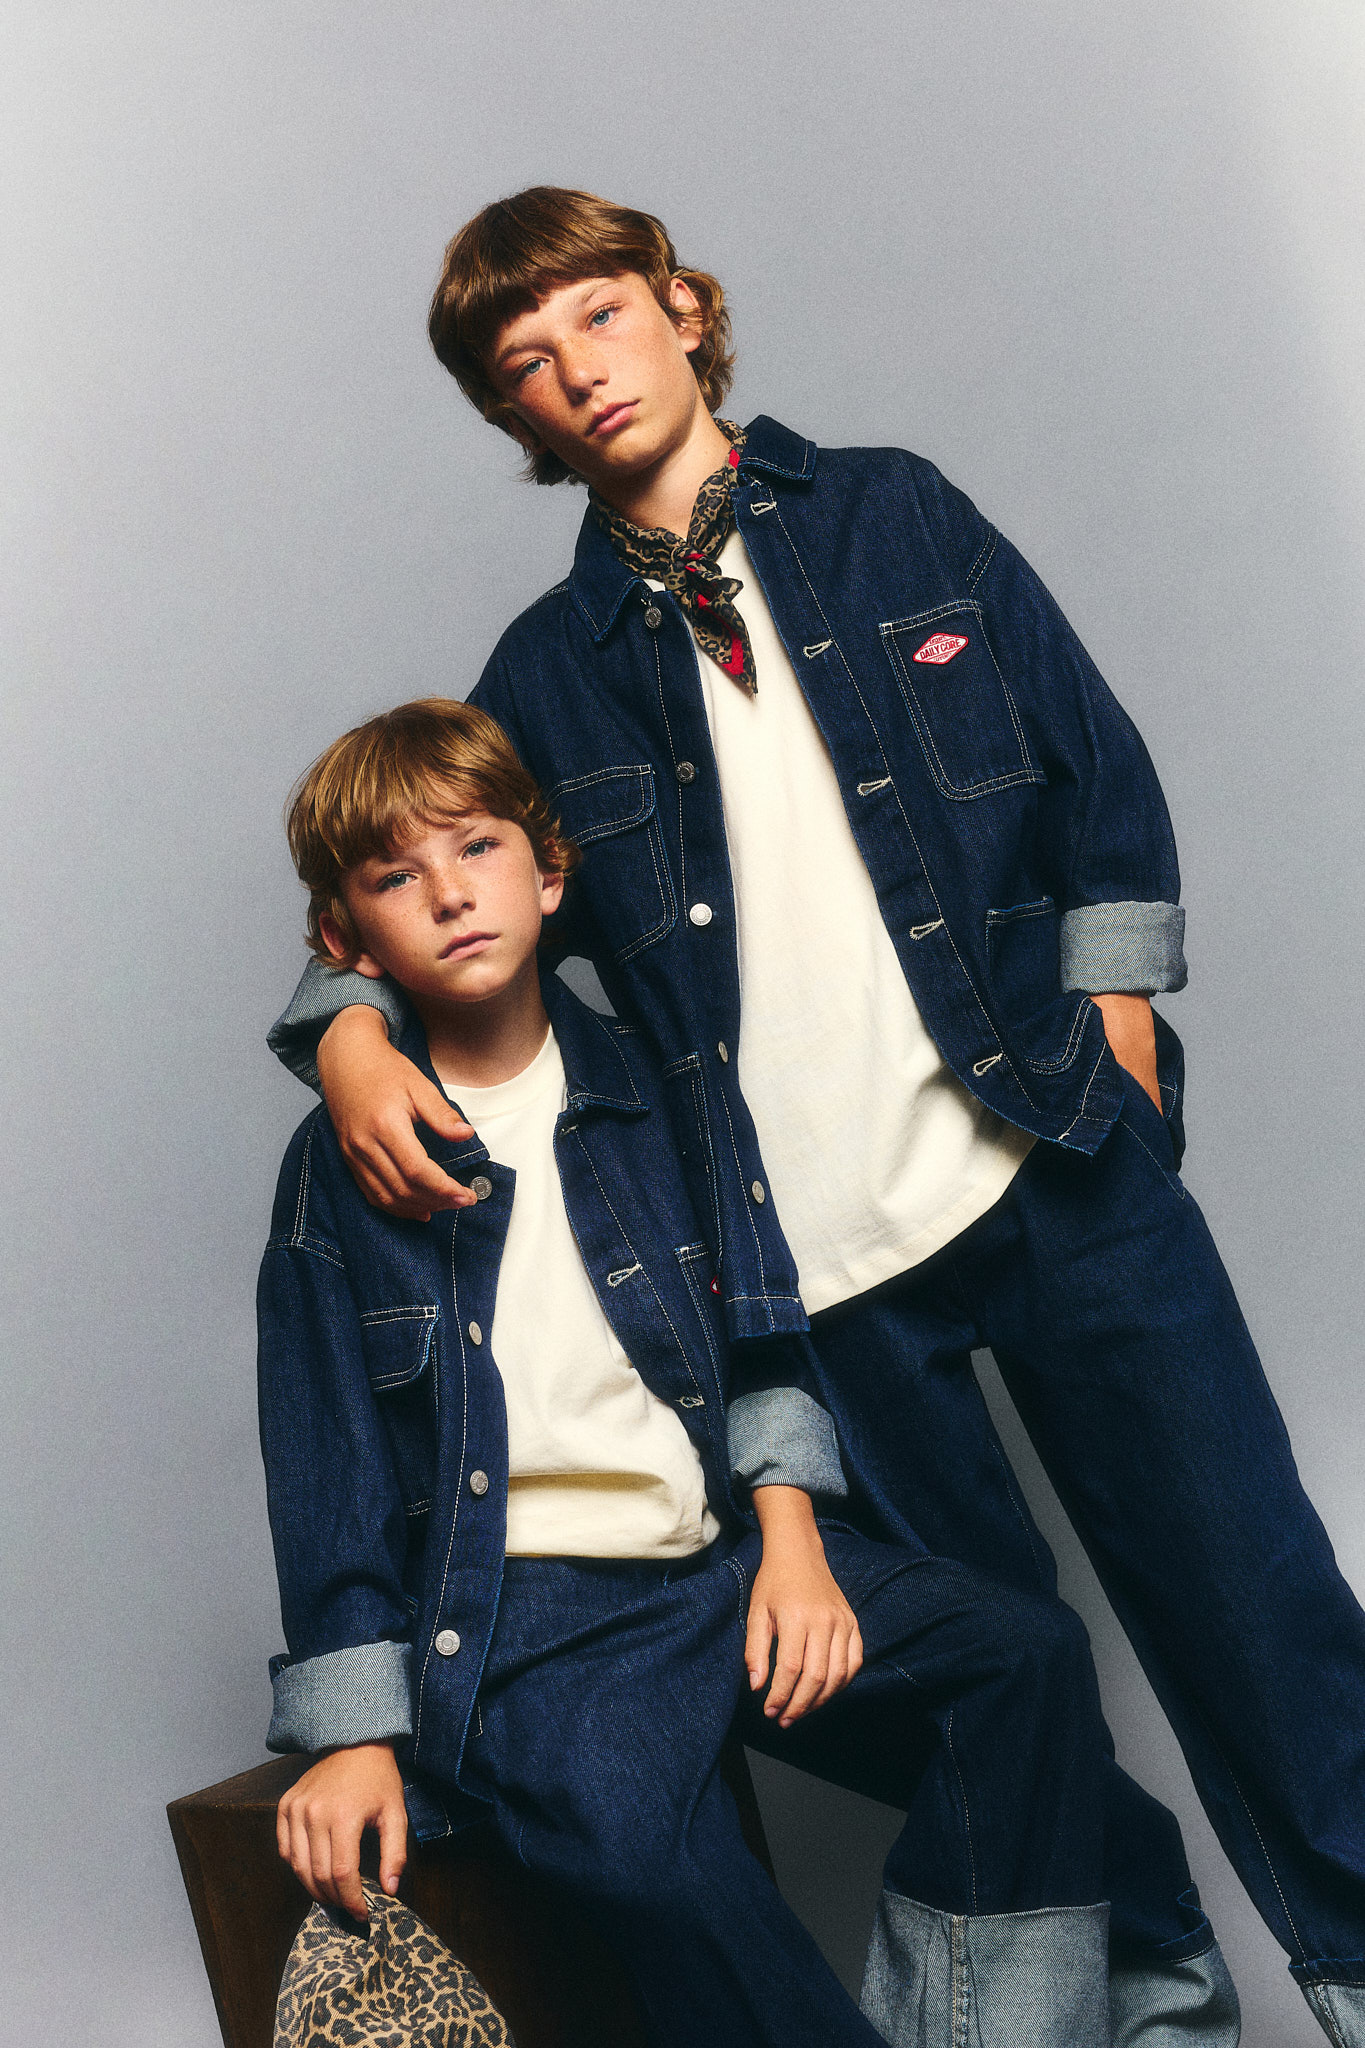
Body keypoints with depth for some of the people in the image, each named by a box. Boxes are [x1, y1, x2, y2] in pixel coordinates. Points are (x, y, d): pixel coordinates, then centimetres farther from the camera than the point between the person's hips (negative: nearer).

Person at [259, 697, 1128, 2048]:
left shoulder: (649, 1089, 10)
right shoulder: (342, 1164, 1)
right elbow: (328, 1464, 1)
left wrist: (790, 1539, -2)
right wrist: (356, 1735, -4)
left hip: (722, 1554, 4)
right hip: (520, 1607, -4)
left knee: (1027, 1652, -16)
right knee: (630, 1825, -34)